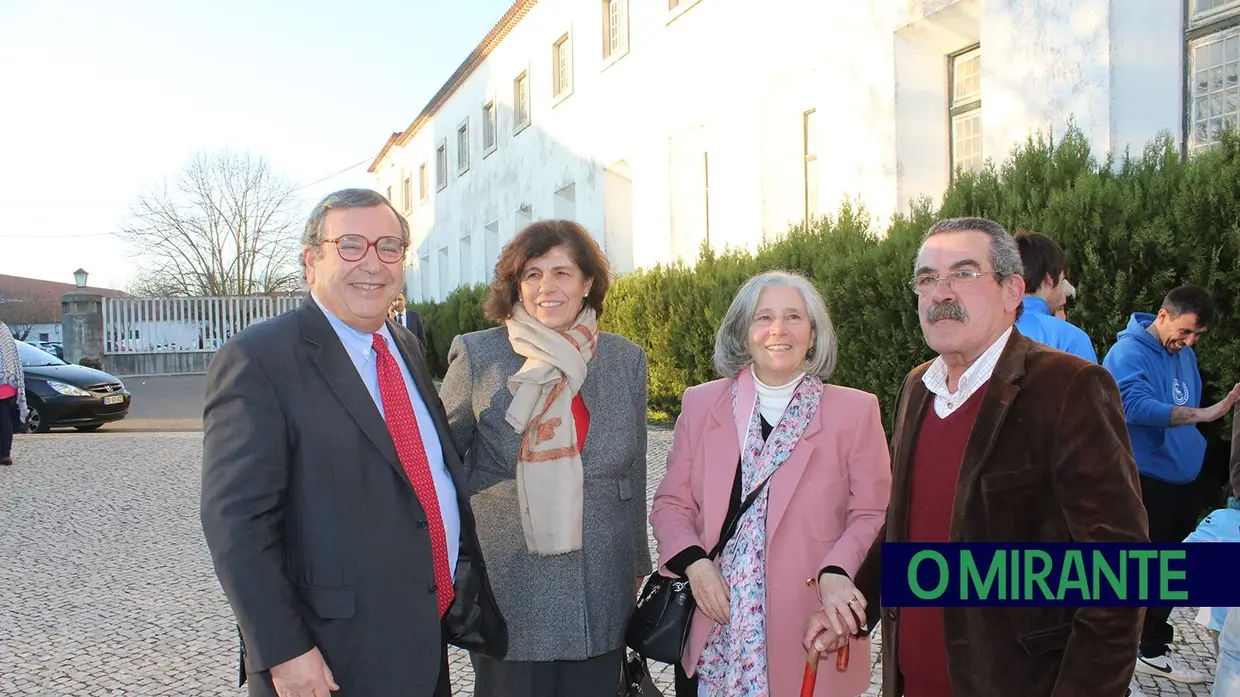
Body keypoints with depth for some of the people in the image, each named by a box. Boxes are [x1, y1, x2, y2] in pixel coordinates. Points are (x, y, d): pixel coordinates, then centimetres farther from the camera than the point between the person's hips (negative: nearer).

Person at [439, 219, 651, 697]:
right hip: (507, 588, -2)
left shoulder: (626, 360, 5)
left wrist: (638, 567, 15)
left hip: (601, 599, 2)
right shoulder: (477, 356, -2)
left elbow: (633, 472, 11)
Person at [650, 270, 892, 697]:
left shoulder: (856, 411, -1)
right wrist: (693, 562, -9)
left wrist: (836, 573, -17)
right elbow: (671, 504, 8)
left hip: (808, 634, -2)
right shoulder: (701, 403, 5)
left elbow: (871, 514, -1)